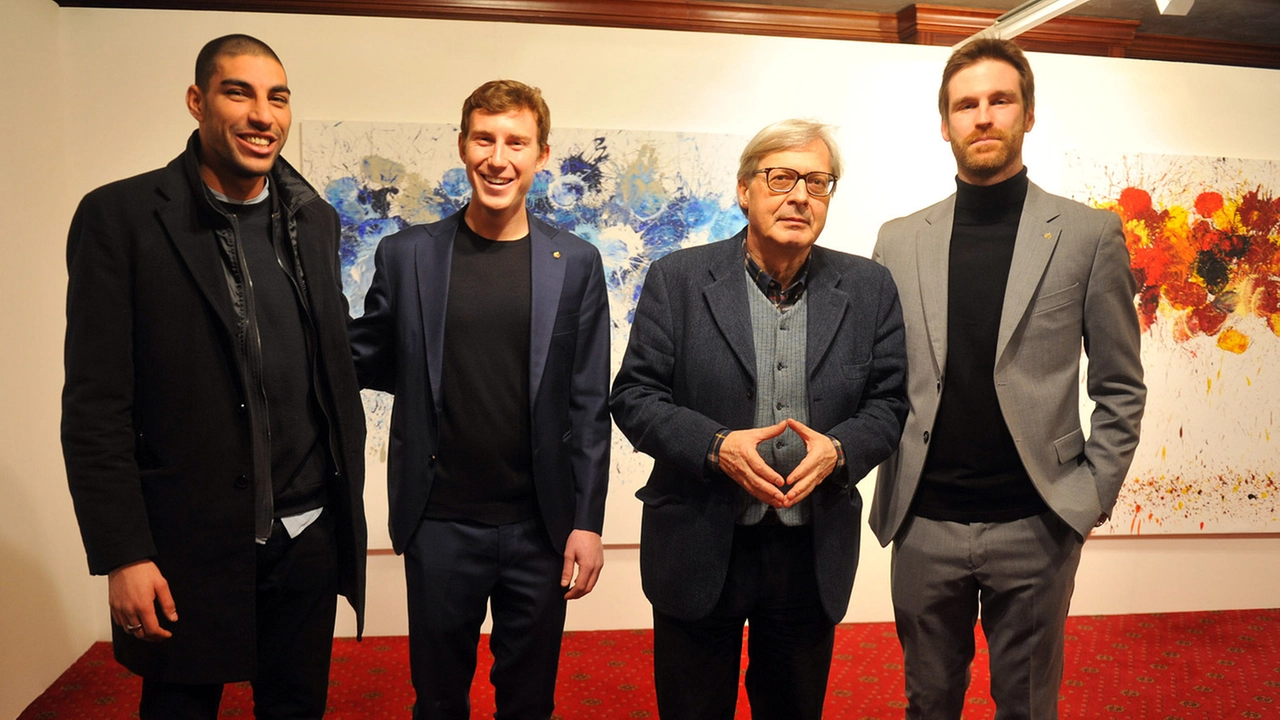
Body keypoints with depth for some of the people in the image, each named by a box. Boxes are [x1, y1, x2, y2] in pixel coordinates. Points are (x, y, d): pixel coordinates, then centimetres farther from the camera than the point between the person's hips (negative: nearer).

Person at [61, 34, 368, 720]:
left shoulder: (314, 219, 6)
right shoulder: (119, 217, -7)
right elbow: (95, 406, -9)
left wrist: (347, 503, 10)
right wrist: (122, 555, -11)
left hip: (309, 534, 4)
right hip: (186, 547, -4)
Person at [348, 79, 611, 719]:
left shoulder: (576, 264, -1)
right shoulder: (406, 255, 0)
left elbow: (589, 403, 0)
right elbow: (365, 360, 6)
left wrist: (587, 521, -3)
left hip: (540, 527, 0)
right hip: (439, 523, 0)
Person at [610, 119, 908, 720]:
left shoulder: (869, 288, 2)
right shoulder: (677, 279, -5)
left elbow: (887, 404, 4)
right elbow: (633, 396, -6)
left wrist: (838, 449, -17)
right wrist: (716, 445, -21)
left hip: (813, 554, 2)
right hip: (700, 552, -2)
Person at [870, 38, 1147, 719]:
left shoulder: (1089, 235, -1)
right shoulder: (899, 240, 5)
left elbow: (1119, 387, 3)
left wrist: (1089, 497, -4)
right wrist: (889, 489, 0)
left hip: (1036, 528, -1)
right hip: (923, 525, 2)